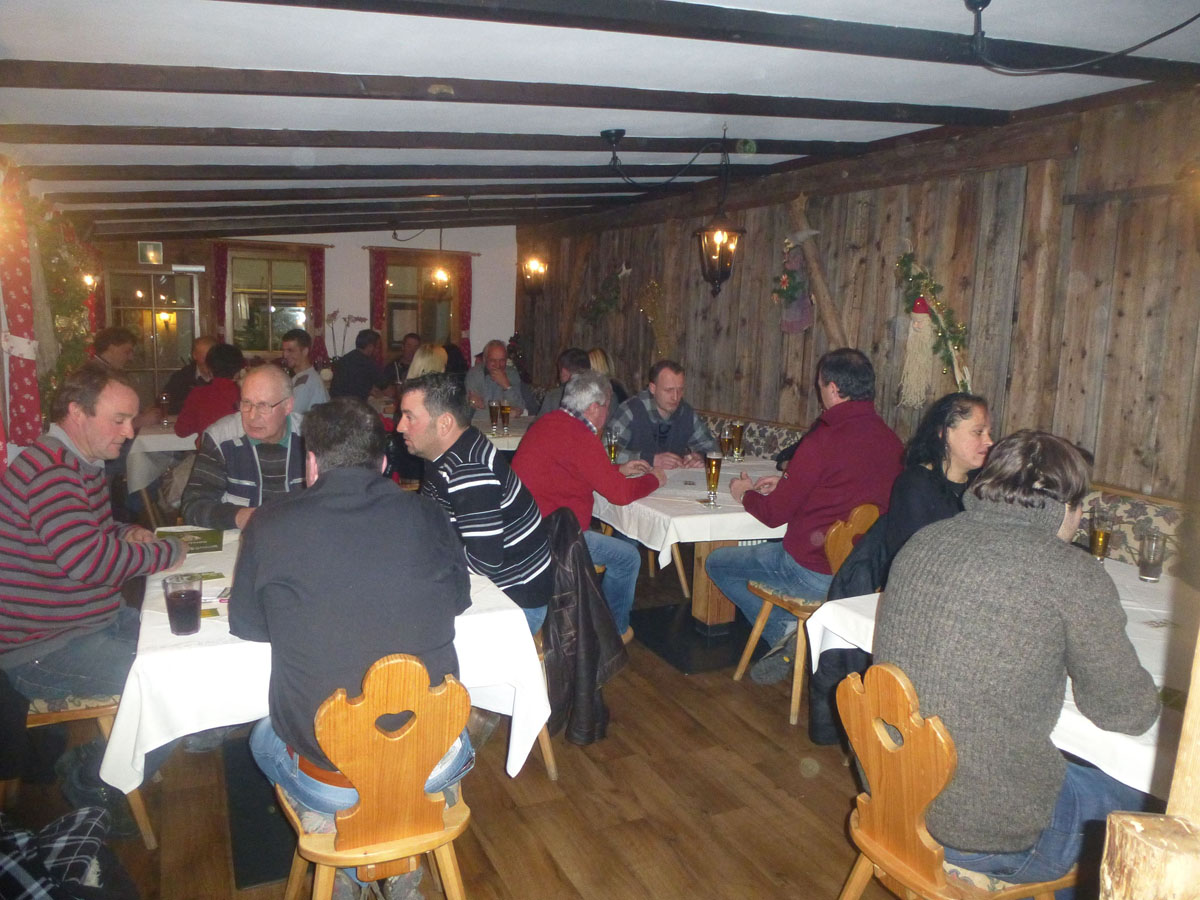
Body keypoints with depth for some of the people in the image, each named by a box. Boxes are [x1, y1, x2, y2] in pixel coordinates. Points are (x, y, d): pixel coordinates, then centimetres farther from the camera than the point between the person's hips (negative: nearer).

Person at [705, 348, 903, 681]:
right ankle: (789, 635, 20)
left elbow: (775, 513, -13)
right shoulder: (890, 439, 0)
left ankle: (783, 631, 0)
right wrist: (786, 483, 19)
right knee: (762, 551, 32)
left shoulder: (824, 441, -22)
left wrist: (745, 494, 8)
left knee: (717, 562, 11)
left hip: (813, 572, -8)